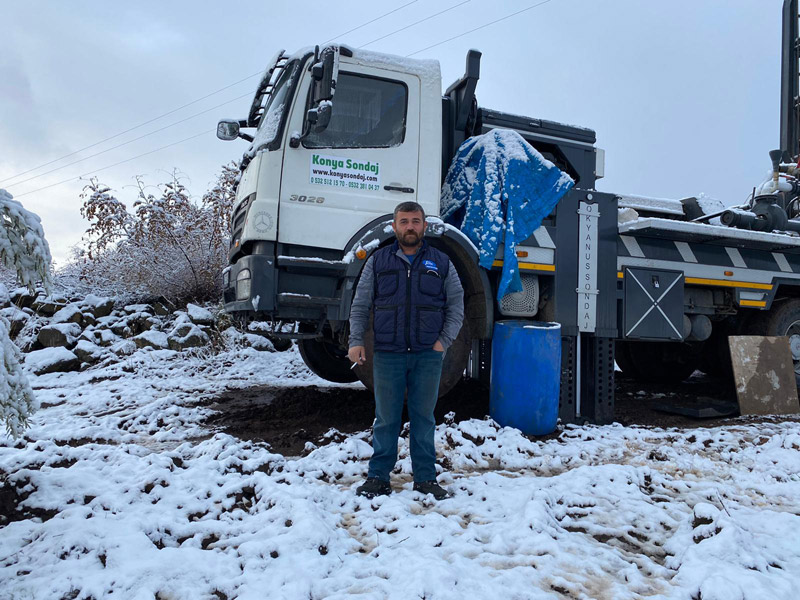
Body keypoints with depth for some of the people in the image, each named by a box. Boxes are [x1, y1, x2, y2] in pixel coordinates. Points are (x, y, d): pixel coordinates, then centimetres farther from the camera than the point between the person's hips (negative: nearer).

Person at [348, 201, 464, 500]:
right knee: (386, 418, 5)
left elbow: (456, 306, 11)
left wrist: (444, 341, -1)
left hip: (428, 355, 1)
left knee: (423, 417, 8)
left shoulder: (441, 263, 10)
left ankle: (425, 477, 19)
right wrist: (356, 341, -3)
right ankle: (378, 476, 18)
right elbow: (360, 306, 8)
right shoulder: (377, 261, 9)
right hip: (387, 354, 0)